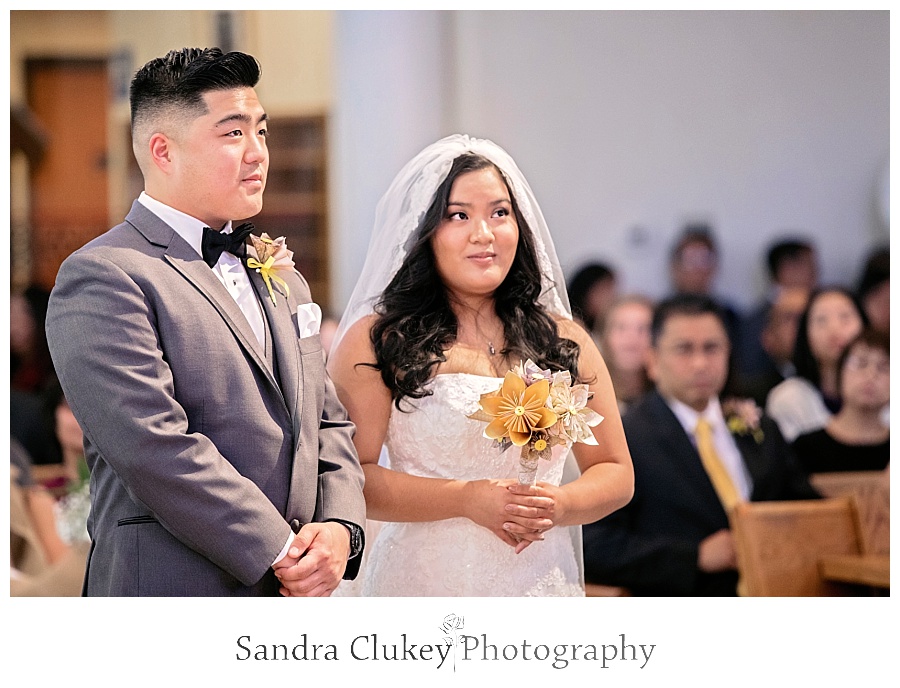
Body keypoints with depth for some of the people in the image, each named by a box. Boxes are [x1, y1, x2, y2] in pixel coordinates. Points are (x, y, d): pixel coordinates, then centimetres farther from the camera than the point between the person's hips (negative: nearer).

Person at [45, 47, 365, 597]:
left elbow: (327, 421, 15)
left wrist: (341, 527, -4)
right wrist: (282, 554, -18)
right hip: (176, 592, -7)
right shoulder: (102, 277, -11)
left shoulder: (280, 274, 15)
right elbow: (155, 449, -20)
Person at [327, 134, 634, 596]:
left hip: (541, 581, 3)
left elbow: (616, 473, 10)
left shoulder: (564, 342, 8)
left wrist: (560, 504, -10)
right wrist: (467, 499, -17)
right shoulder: (375, 342, -3)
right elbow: (346, 477, -11)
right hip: (422, 584, -3)